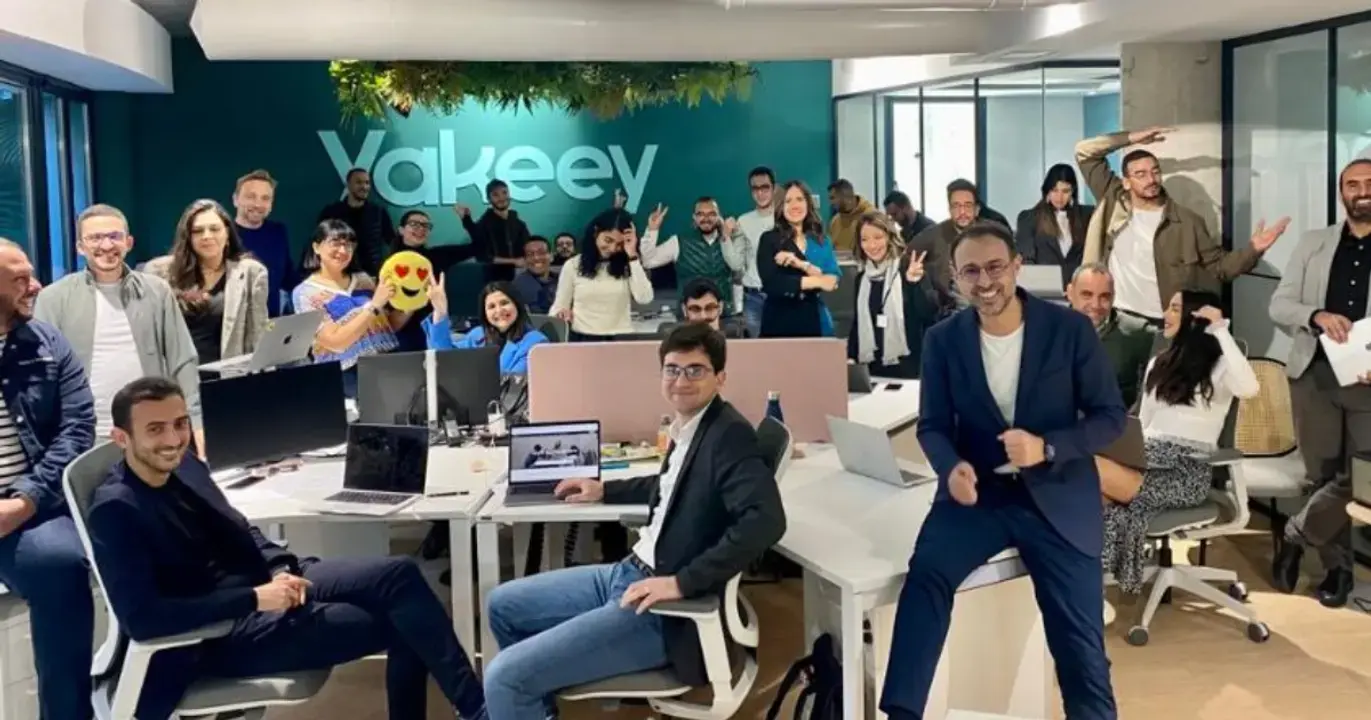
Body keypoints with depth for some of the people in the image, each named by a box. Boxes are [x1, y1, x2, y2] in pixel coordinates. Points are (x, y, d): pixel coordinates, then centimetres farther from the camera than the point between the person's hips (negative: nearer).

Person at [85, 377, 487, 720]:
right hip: (220, 632, -7)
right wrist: (253, 598, -25)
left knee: (399, 575, -12)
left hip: (263, 581, 8)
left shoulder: (185, 466, 5)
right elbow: (141, 618, -25)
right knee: (393, 622, -18)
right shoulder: (115, 510, -18)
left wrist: (281, 569, -4)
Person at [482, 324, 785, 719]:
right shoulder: (687, 425, 8)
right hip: (629, 572, 9)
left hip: (664, 609, -9)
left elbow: (766, 520, -32)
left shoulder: (729, 434, -18)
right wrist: (605, 489, 30)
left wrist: (682, 583, -31)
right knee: (503, 604, 22)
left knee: (503, 677, -15)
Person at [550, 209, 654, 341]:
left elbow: (644, 298, -10)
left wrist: (632, 256, -8)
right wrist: (561, 315, -13)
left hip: (620, 339, 0)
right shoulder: (573, 266, 6)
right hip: (582, 339, 0)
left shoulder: (628, 266, 5)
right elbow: (559, 307, 11)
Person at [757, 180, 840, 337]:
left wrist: (801, 265, -17)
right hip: (779, 321, -3)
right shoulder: (770, 239, 0)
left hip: (812, 320, 3)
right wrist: (816, 280, -10)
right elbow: (771, 284, -15)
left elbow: (832, 281, -3)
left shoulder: (821, 241, 11)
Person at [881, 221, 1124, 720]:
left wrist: (1047, 447, -24)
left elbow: (1110, 416, -5)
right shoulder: (943, 339, -1)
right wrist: (951, 467, -21)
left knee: (1080, 643, 2)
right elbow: (933, 424, 3)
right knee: (926, 572, -28)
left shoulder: (1070, 329, -6)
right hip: (977, 492, 1)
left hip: (1058, 497, 0)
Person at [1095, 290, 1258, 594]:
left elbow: (1248, 388, -23)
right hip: (1149, 458, 6)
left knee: (1097, 472, -31)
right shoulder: (1158, 365, 21)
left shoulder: (1219, 367, 1)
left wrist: (1220, 330, -17)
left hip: (1188, 470, -6)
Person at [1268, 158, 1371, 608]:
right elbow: (1278, 306, 5)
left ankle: (1295, 536, 19)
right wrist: (1317, 316, -17)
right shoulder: (1313, 244, 10)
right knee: (1324, 477, 8)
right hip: (1315, 374, 2)